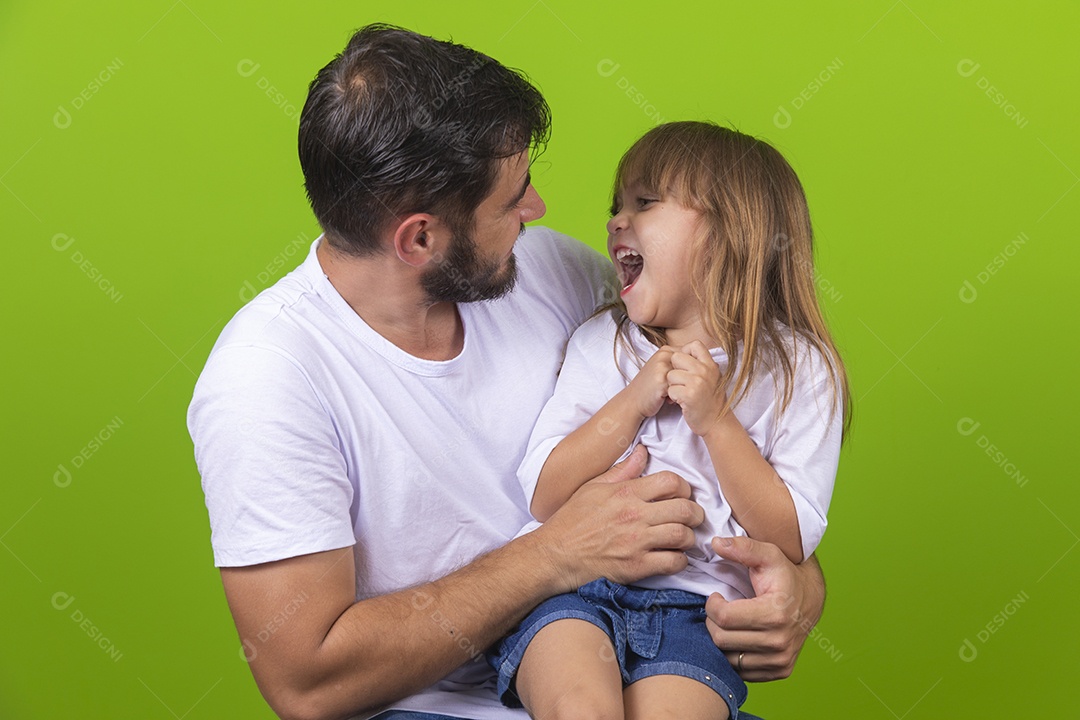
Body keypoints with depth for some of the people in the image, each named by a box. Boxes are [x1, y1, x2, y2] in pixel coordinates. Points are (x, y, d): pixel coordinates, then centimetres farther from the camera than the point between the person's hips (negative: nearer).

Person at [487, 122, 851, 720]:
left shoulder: (800, 370, 4)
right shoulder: (599, 342, 12)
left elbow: (793, 541, -2)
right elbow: (543, 497, 4)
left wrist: (716, 420, -10)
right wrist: (632, 403, -6)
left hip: (694, 605, -1)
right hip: (571, 587, 1)